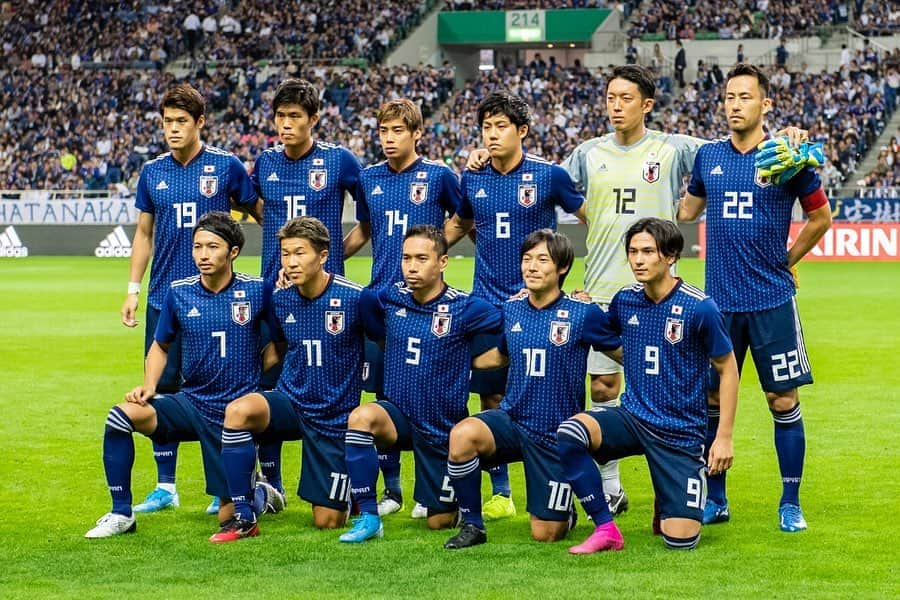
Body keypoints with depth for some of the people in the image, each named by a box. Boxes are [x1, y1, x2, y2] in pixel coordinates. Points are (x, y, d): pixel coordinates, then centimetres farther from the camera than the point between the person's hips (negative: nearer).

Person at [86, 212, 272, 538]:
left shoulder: (257, 291, -8)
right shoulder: (179, 292, -1)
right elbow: (161, 346, 13)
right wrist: (148, 386, -3)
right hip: (192, 402, 3)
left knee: (229, 517, -3)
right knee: (122, 415, -25)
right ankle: (121, 514, -11)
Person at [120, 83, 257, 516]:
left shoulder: (226, 167, -3)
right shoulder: (153, 172, 7)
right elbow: (144, 233, 14)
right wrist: (132, 289, 9)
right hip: (164, 298, 3)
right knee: (162, 388, 5)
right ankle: (165, 486, 14)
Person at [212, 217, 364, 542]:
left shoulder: (353, 298, -16)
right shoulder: (281, 299, -3)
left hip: (335, 416, -3)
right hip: (290, 402, 3)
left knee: (327, 522, -1)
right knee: (238, 410, -32)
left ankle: (351, 491, 38)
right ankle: (244, 518, -22)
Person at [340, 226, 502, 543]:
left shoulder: (466, 309, -14)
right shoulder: (389, 298, -2)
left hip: (444, 427, -2)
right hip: (398, 413, 2)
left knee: (439, 522, 6)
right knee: (361, 417, -34)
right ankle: (368, 518, -24)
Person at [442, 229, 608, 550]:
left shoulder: (583, 313, -10)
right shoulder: (511, 310, 3)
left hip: (556, 435, -3)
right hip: (511, 419, 3)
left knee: (545, 534, -1)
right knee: (463, 434, -32)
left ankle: (564, 512, 39)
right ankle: (472, 525, -12)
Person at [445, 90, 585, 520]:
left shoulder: (547, 175, -5)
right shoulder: (472, 179, 6)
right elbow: (459, 225, 25)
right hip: (488, 303, 4)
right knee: (491, 397, 5)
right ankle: (500, 493, 14)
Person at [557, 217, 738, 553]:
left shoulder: (699, 307, -13)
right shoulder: (625, 301, 0)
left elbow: (727, 369, -3)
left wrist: (725, 437, -7)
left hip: (681, 433, -3)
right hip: (633, 416, 3)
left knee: (680, 540, -9)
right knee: (569, 433, -29)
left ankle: (666, 507, 29)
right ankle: (605, 530, -14)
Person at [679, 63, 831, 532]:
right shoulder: (708, 156, 6)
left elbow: (820, 217, 8)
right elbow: (686, 211, 24)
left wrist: (785, 260, 7)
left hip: (772, 300, -3)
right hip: (719, 299, 3)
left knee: (783, 400, 0)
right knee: (714, 399, 6)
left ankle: (791, 503, 11)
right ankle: (715, 500, 17)